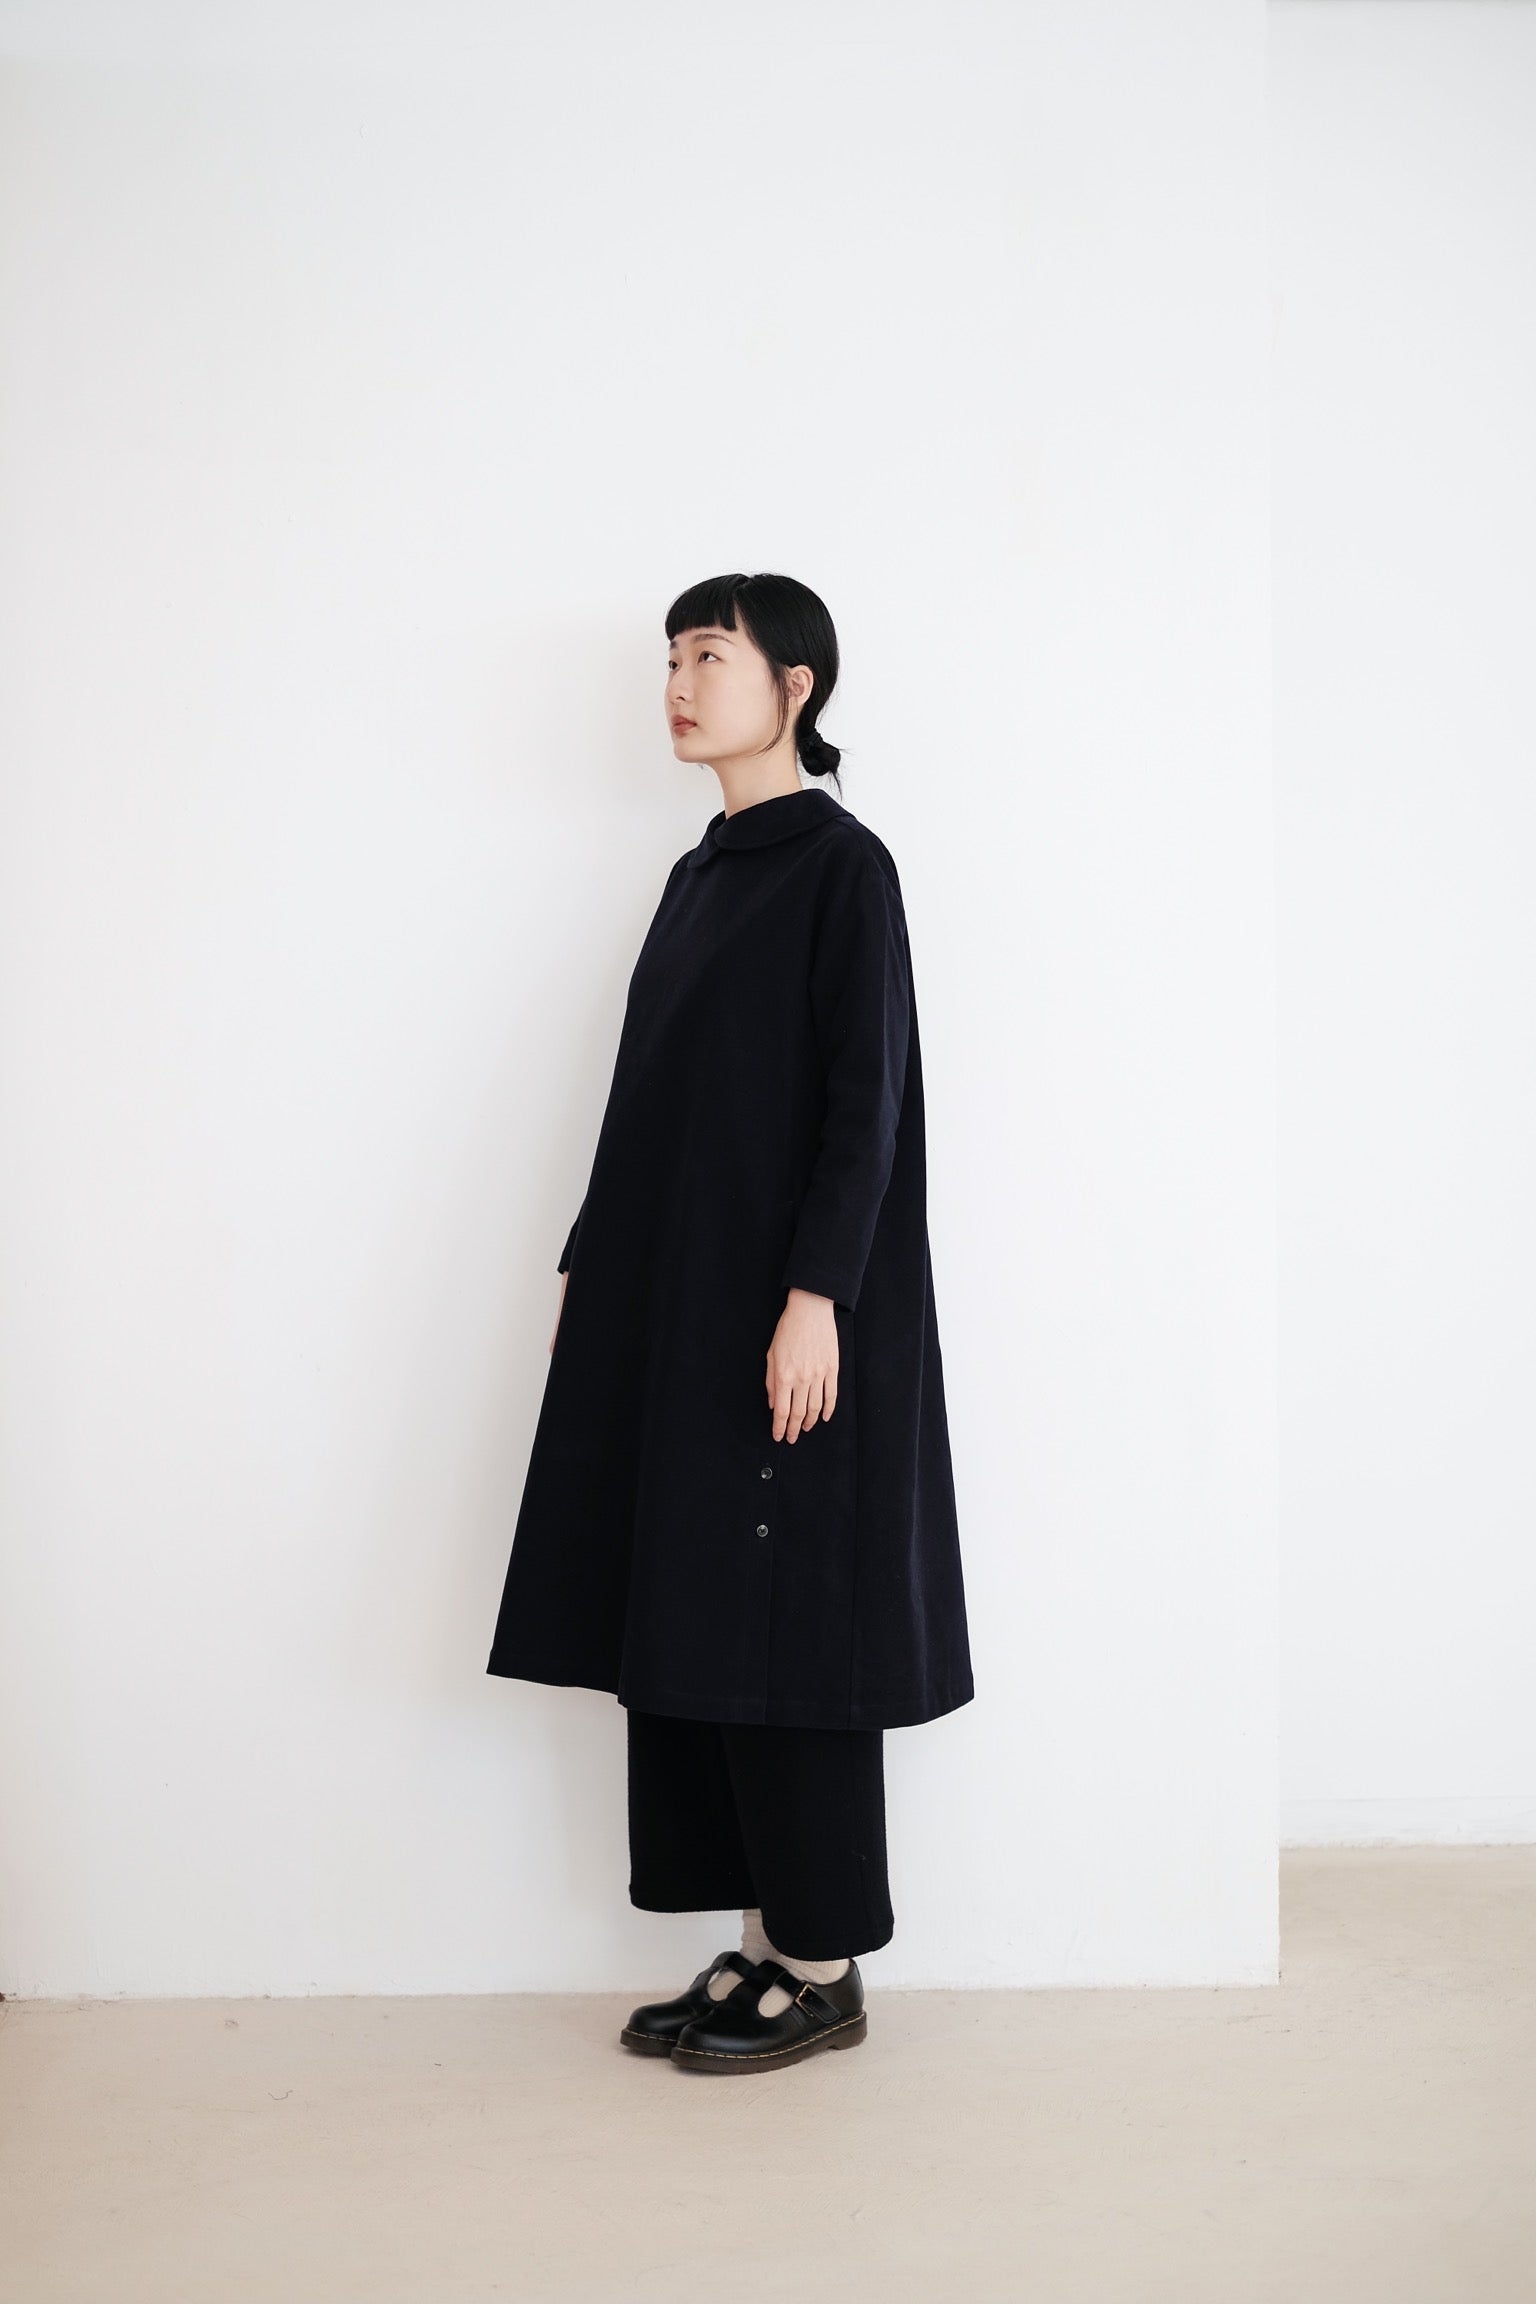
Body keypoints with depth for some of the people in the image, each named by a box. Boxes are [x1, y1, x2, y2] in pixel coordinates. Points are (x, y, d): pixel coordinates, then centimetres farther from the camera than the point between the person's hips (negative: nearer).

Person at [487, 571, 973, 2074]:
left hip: (781, 1307, -8)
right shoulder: (703, 872, 16)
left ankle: (825, 1967, 10)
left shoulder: (844, 865, -8)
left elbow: (866, 1098, -15)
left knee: (780, 1622, -3)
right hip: (672, 1301, 9)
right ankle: (763, 1942, 19)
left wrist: (815, 1299, -21)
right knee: (690, 1622, 9)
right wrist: (590, 1263, 17)